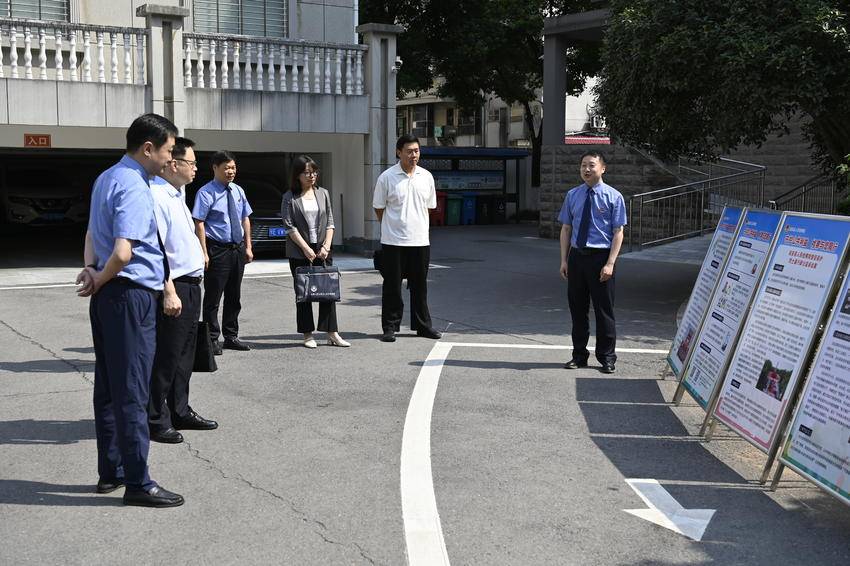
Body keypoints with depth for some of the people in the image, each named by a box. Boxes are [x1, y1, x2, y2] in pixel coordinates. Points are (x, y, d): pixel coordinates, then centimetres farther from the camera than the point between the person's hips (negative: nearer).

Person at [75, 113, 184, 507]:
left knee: (108, 386, 14)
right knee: (132, 390, -5)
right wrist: (99, 281, -9)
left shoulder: (106, 178, 14)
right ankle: (138, 483, 2)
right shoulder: (134, 187, -17)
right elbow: (122, 253, -26)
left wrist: (91, 268, 2)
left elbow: (92, 233, 19)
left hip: (107, 297, 10)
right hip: (130, 295, -10)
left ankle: (111, 472, 24)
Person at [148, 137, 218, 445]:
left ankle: (179, 412, 29)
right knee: (165, 358, -3)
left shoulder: (177, 194, 15)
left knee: (184, 355, 17)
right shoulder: (156, 196, -17)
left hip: (190, 285, 10)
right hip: (173, 287, -10)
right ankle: (156, 421, 7)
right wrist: (169, 292, -25)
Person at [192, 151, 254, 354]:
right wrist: (204, 253, -20)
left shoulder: (238, 191, 11)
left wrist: (248, 247, 10)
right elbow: (199, 223, -14)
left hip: (238, 249, 7)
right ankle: (212, 339, 7)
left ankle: (231, 336, 24)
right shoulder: (206, 193, -10)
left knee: (234, 296, 14)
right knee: (213, 296, -1)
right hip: (217, 250, -7)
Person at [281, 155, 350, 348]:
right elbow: (290, 226, -7)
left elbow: (330, 222, 9)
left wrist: (326, 246, -3)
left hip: (322, 251, 3)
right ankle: (308, 335, 10)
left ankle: (332, 334, 4)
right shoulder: (290, 198, -2)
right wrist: (306, 249, -13)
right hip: (299, 253, -3)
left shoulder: (323, 194, 10)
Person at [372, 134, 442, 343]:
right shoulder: (387, 177, -5)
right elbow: (379, 208, 3)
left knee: (420, 286, 11)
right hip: (393, 241, -3)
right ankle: (390, 327, 11)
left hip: (420, 241, 4)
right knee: (392, 286, 3)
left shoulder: (426, 177, 7)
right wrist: (393, 228, 7)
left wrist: (419, 227, 14)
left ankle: (423, 325, 21)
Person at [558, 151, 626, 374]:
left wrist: (610, 264, -15)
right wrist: (564, 260, 2)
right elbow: (566, 229, 10)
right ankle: (579, 355, 22)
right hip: (576, 255, 4)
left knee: (604, 310, 3)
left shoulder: (613, 196, -3)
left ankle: (606, 358, 15)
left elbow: (618, 232, -6)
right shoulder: (572, 195, 8)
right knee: (577, 308, 10)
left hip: (600, 257, -4)